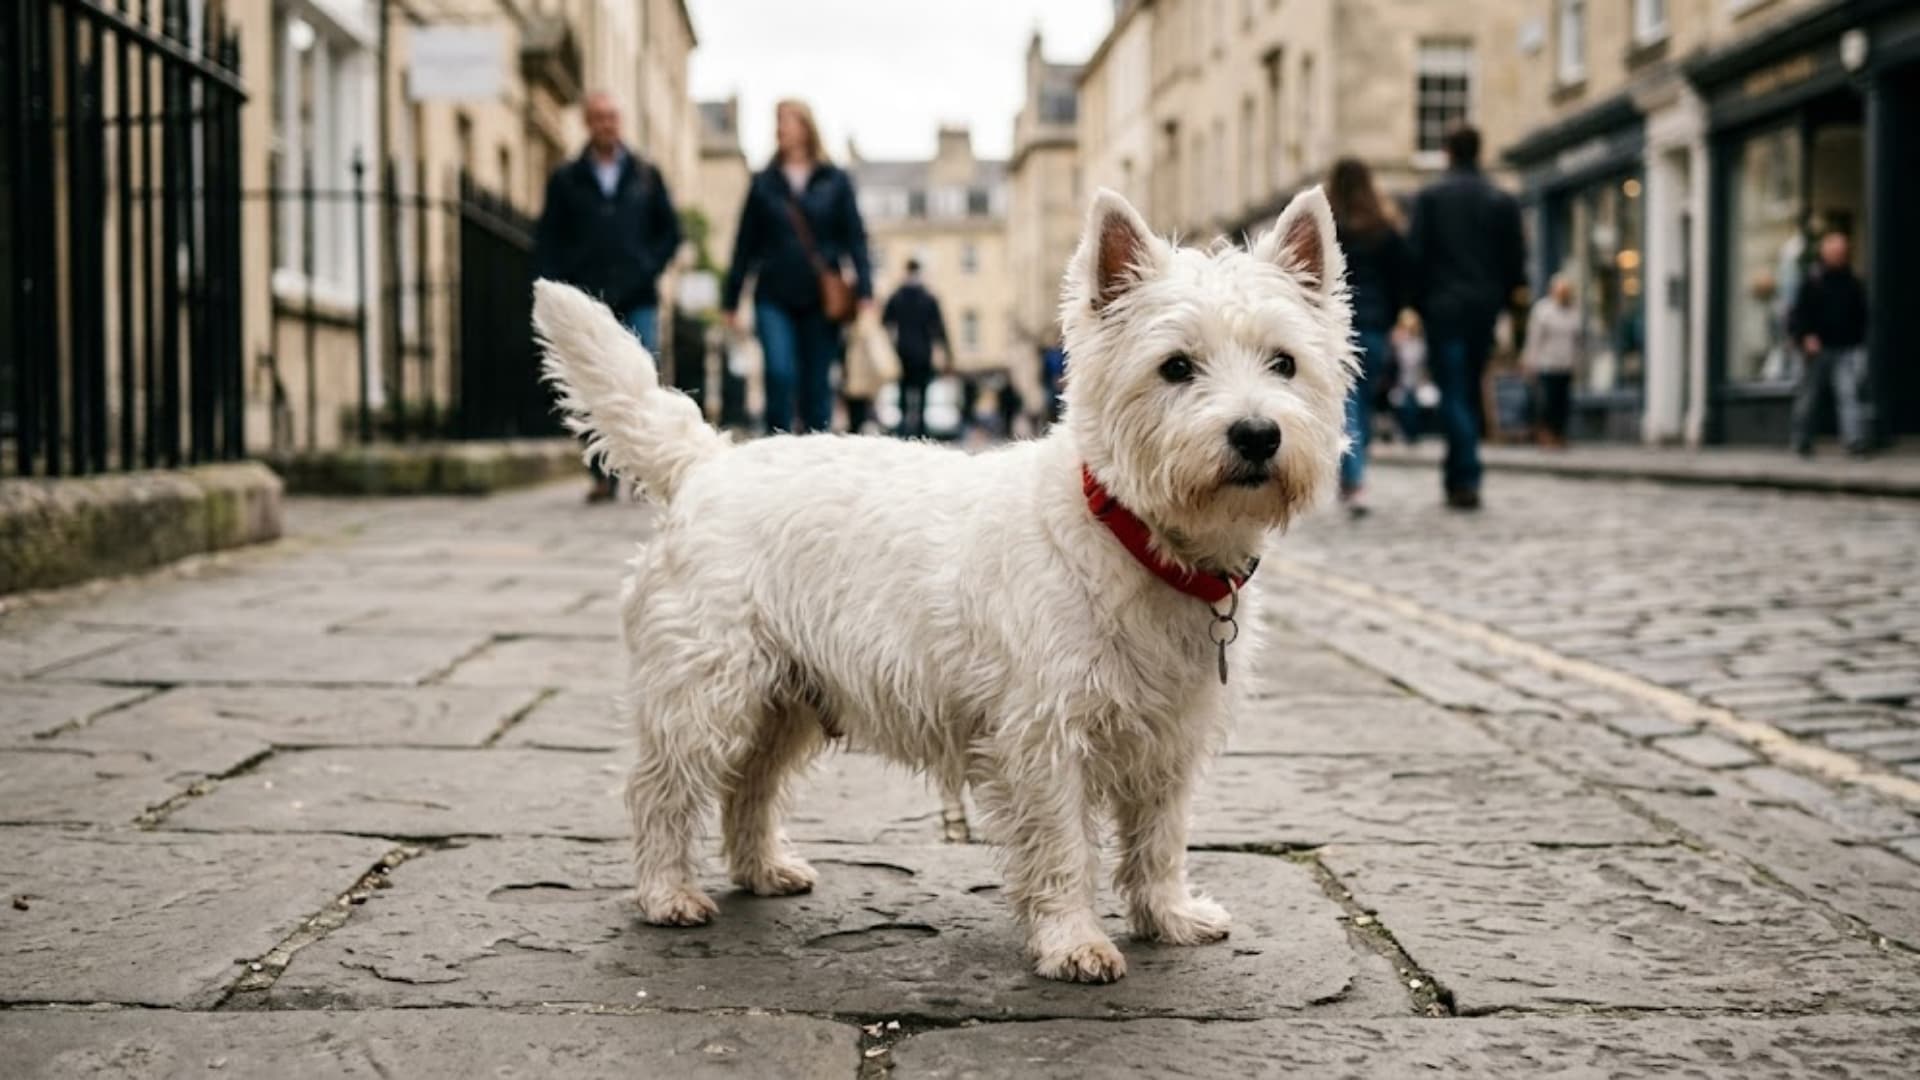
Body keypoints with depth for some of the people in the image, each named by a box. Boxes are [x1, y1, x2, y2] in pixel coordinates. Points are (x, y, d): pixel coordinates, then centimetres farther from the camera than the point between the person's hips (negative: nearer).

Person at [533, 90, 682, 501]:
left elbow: (670, 231, 15)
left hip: (638, 302, 0)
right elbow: (547, 241, 7)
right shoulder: (565, 180, 9)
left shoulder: (646, 176, 12)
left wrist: (648, 269, 0)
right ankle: (603, 475, 4)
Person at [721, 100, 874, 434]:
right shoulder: (763, 183, 9)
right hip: (774, 297, 0)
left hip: (821, 298, 0)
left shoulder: (835, 181, 6)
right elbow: (745, 244, 10)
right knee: (779, 374, -14)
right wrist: (730, 300, 9)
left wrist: (864, 290, -9)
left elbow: (855, 238, 3)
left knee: (817, 384, 3)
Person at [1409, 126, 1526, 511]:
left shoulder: (1429, 197, -2)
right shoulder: (1502, 201, 6)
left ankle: (1466, 480, -14)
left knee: (1453, 393, -5)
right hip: (1485, 309, 4)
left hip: (1443, 306, -3)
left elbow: (1416, 255, -5)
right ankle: (1458, 475, 18)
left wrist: (1418, 302, 5)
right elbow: (1516, 261, 5)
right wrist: (1501, 299, 17)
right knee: (1470, 392, 14)